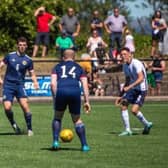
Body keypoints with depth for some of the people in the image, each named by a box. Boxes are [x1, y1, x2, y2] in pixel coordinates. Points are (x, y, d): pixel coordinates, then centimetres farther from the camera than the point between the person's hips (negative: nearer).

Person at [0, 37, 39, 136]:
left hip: (20, 85, 0)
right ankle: (14, 125, 15)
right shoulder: (10, 56, 3)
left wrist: (35, 82, -8)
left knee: (25, 105, -19)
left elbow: (32, 73, 11)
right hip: (8, 85, 0)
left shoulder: (28, 60, 4)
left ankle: (30, 129, -10)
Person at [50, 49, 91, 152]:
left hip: (61, 91, 0)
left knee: (57, 117, 22)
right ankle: (84, 145, 12)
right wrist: (87, 101, 14)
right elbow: (85, 85, 15)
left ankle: (56, 141, 11)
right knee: (77, 119, 16)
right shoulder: (79, 68, 25)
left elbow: (53, 83, 8)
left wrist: (55, 97, 13)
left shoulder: (57, 67, 23)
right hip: (75, 92, 1)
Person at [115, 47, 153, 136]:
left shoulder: (136, 64, -20)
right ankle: (127, 130, 3)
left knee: (134, 110, -16)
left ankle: (147, 124, 10)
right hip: (132, 89, 8)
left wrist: (129, 87, -38)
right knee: (123, 105, -4)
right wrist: (121, 96, 14)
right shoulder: (125, 66, 7)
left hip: (141, 89, -8)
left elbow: (141, 78, -31)